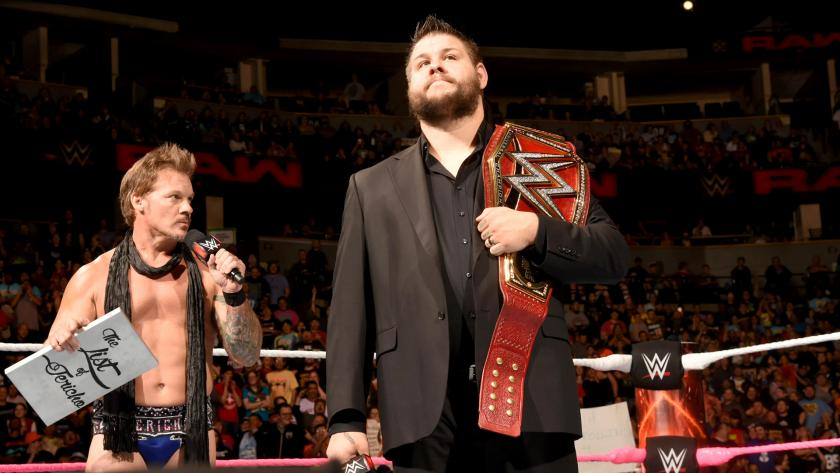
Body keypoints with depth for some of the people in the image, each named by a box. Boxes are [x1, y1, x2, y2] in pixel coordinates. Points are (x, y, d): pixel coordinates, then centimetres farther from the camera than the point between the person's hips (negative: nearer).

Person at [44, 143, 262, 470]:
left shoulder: (206, 273, 7)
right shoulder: (93, 276, 4)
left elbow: (247, 356, 4)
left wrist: (234, 294, -10)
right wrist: (58, 343, -16)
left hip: (191, 433, 1)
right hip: (119, 433, -1)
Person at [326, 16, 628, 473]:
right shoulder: (372, 187, 16)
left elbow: (614, 255, 9)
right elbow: (351, 310, 11)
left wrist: (537, 231, -10)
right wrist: (346, 417, 0)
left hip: (531, 407, 0)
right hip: (424, 420, 1)